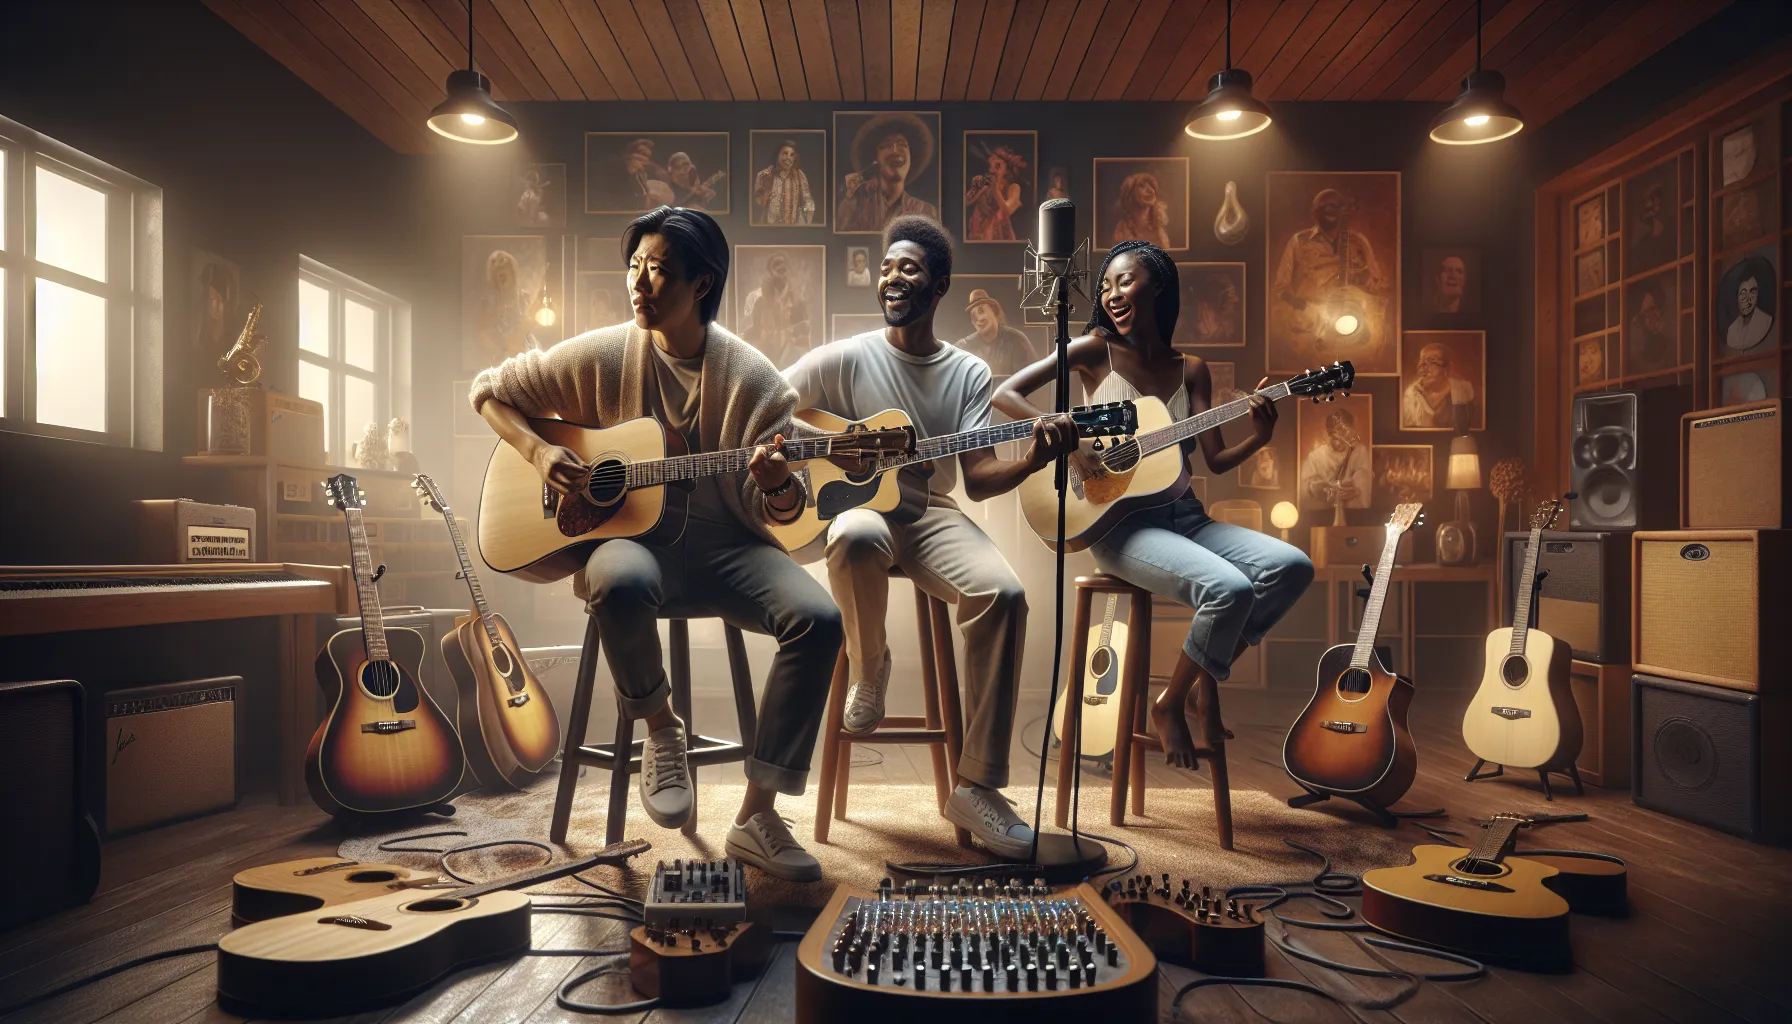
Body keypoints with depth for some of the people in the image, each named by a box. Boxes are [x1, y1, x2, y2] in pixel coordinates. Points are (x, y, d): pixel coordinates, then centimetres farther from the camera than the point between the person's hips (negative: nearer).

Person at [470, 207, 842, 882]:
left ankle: (757, 815, -15)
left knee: (818, 617, -26)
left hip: (724, 546, 1)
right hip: (629, 533, -1)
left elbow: (774, 510, -2)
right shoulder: (602, 357, 1)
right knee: (619, 582, -39)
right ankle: (662, 732, -8)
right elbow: (490, 389, 13)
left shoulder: (751, 379, -2)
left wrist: (775, 485, -27)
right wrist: (539, 453, -5)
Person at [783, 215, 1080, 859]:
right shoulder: (847, 358, 3)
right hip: (858, 505, -2)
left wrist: (1033, 460, -18)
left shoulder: (969, 373, 9)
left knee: (1003, 593, -28)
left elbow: (978, 480, 1)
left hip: (931, 513, 2)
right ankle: (868, 668, -7)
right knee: (856, 539, -41)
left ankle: (976, 785, -19)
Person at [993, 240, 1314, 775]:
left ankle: (1206, 684, 2)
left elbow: (1216, 460, 7)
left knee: (1291, 566, -16)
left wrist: (1259, 437, -13)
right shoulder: (1096, 350, 0)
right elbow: (1006, 395, -8)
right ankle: (1170, 706, -2)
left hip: (1182, 515, 5)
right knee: (1230, 588, -28)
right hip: (1119, 520, -5)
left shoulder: (1191, 369, 10)